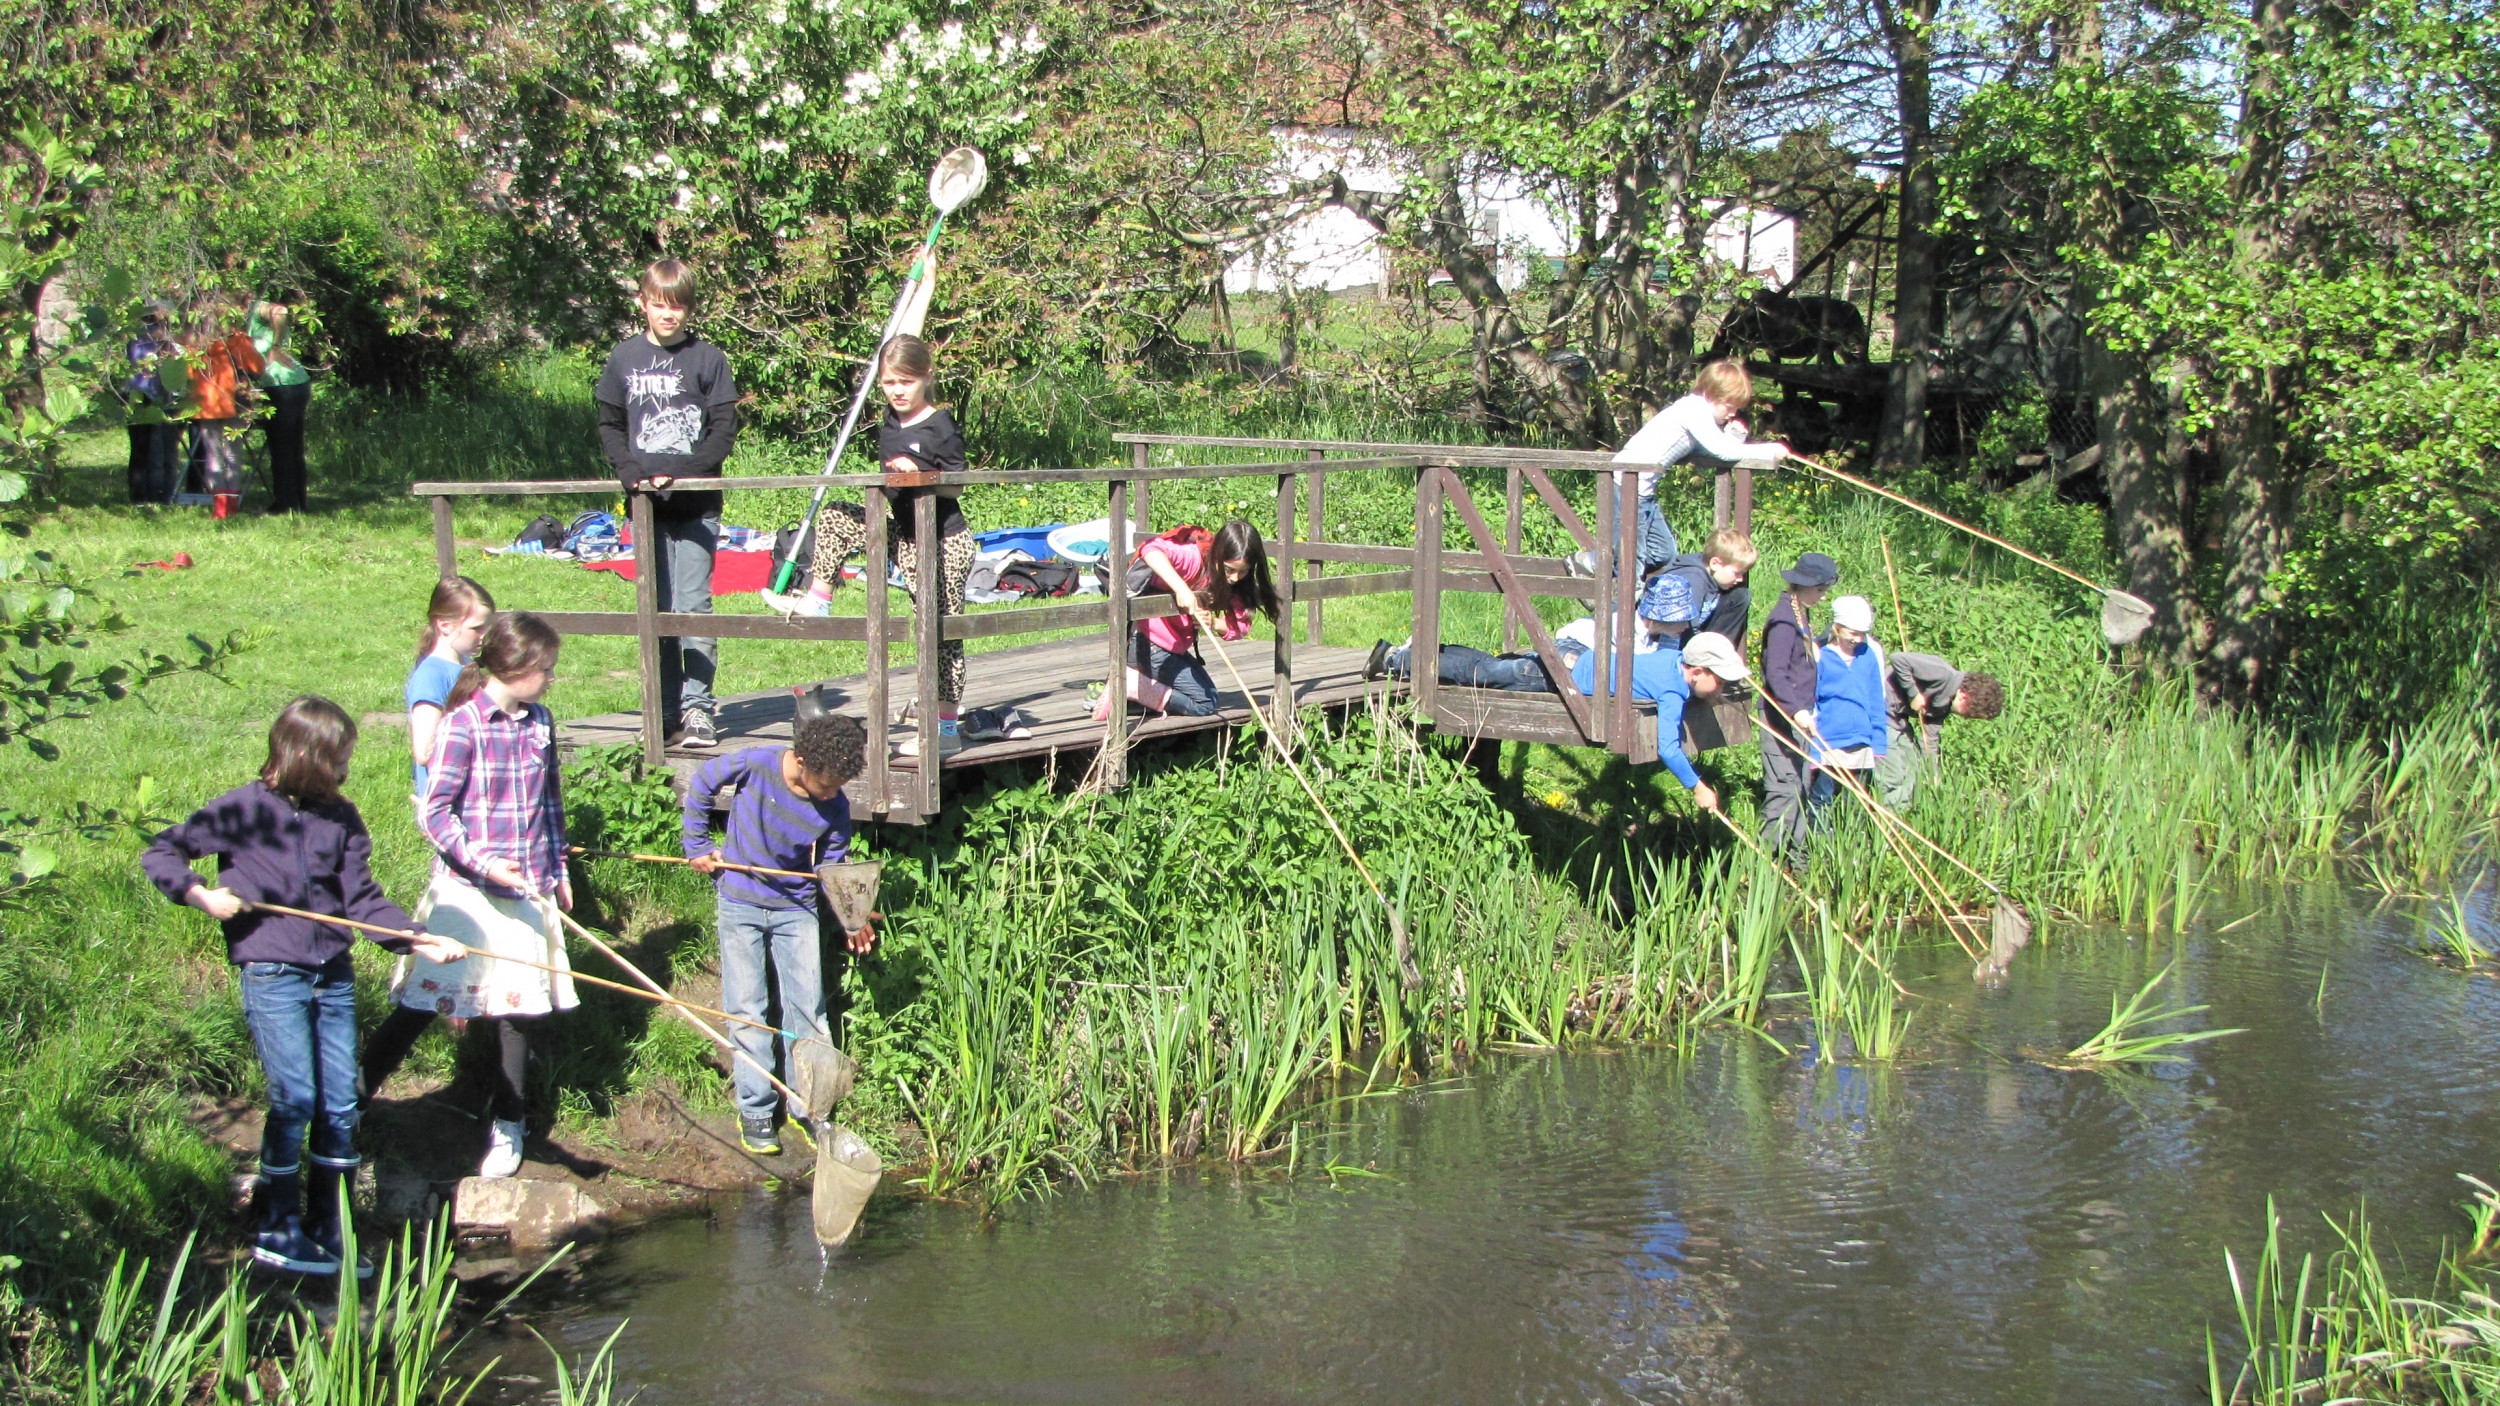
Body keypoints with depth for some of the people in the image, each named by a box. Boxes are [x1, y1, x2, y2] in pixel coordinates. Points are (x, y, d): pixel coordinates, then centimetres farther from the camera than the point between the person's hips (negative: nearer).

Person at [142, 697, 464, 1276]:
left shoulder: (341, 818, 7)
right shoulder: (241, 811, -4)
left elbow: (362, 897, 4)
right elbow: (160, 853, 3)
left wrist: (415, 938, -9)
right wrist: (200, 894, -12)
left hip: (333, 977, 5)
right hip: (272, 974, -4)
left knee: (341, 1106, 4)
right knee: (295, 1098, -10)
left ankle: (328, 1235, 15)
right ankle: (277, 1231, 4)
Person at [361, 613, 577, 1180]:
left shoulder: (539, 723, 6)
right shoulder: (463, 725, -13)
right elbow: (433, 812, -14)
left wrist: (557, 867, 19)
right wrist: (482, 862, -22)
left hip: (526, 889, 5)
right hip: (468, 892, -5)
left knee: (516, 1006, 9)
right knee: (420, 1003, -2)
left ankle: (508, 1128, 22)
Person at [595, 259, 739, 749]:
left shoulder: (707, 358, 0)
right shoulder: (624, 358, 7)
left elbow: (725, 431, -3)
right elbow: (609, 424, 10)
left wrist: (683, 472, -15)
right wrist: (630, 471, -7)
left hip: (697, 502, -3)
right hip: (646, 503, 3)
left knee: (693, 605, -7)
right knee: (656, 610, 7)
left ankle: (697, 708, -2)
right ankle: (666, 711, 13)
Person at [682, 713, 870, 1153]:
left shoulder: (835, 807, -15)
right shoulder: (754, 765, -22)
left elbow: (833, 867, -4)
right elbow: (701, 784, -3)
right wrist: (698, 845, -2)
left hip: (796, 910, 1)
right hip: (742, 904, -1)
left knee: (807, 1006, 4)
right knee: (746, 1008, 3)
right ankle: (755, 1110, 11)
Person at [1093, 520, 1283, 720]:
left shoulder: (1235, 583, -1)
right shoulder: (1194, 557, -24)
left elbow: (1240, 626, -8)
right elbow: (1151, 550, -43)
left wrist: (1213, 623, -28)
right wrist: (1181, 588, -51)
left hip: (1175, 647, 9)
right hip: (1147, 643, -9)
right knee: (1204, 702, -7)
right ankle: (1128, 683, -12)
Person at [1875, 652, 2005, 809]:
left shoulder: (1945, 704, 6)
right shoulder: (1943, 676, -22)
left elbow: (1931, 737, 9)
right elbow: (1899, 659, -28)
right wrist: (1913, 694, -23)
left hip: (1899, 716, 10)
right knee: (1892, 778, -10)